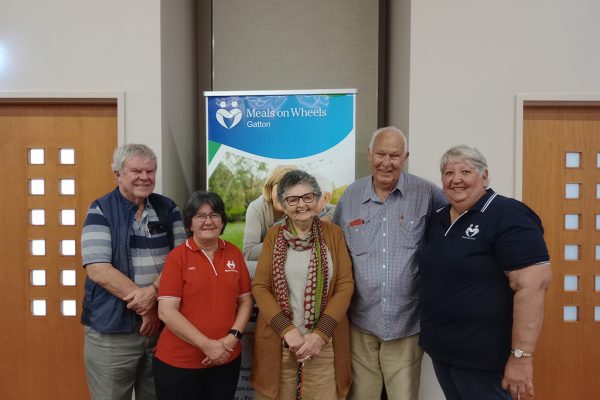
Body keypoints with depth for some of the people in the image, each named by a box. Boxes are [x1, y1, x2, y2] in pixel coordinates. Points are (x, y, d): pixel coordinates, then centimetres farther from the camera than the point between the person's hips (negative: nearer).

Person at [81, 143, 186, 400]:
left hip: (163, 325, 3)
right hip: (111, 331, -3)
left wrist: (153, 292, -17)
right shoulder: (101, 211, -5)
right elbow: (98, 270, -14)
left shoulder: (168, 208, 5)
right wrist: (145, 304, -15)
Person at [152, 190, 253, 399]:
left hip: (227, 359, 4)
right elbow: (166, 312, -14)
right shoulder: (177, 256, -9)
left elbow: (246, 301, 5)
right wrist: (207, 345, -16)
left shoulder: (234, 253, 2)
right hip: (179, 362, -3)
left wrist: (232, 337, -9)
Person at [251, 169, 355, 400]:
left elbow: (345, 285, -3)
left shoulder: (334, 234, 1)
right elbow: (260, 286, -1)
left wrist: (320, 334, -11)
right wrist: (287, 329, -11)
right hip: (278, 340, 1)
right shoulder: (274, 236, 3)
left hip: (325, 342, 0)